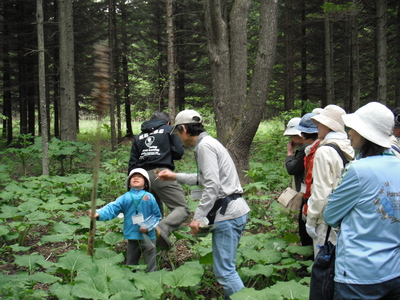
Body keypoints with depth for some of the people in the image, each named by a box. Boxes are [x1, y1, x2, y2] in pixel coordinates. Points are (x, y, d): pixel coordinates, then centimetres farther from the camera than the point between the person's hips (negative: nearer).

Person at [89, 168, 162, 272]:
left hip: (148, 236, -1)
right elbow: (112, 208, -9)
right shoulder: (125, 198, 2)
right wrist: (99, 214, -26)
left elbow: (157, 215, 3)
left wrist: (148, 226, -12)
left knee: (151, 264, 4)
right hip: (132, 236, 1)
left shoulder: (149, 197, 1)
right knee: (130, 264, 13)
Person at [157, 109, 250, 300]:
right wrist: (176, 176, 33)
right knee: (225, 267, 15)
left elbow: (212, 185, -20)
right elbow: (203, 178, 29)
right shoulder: (209, 143, 19)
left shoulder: (204, 145, -11)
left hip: (228, 213, -10)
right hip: (235, 210, 10)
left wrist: (198, 217, -18)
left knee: (224, 271, -8)